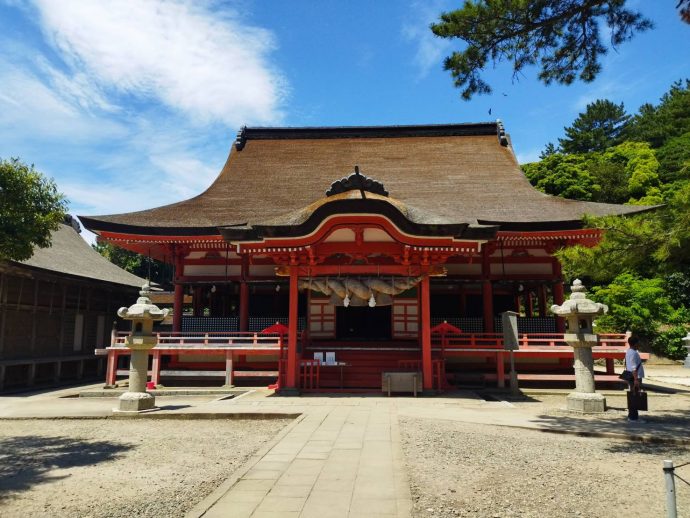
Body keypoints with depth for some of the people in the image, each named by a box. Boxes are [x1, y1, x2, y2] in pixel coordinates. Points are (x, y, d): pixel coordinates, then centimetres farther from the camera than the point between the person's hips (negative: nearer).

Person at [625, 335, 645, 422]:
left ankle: (631, 415, 21)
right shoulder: (634, 353, -17)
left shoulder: (628, 352, 14)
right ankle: (633, 417, -4)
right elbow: (634, 368, -22)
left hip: (631, 377, 10)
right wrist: (636, 380, -24)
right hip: (635, 377, -10)